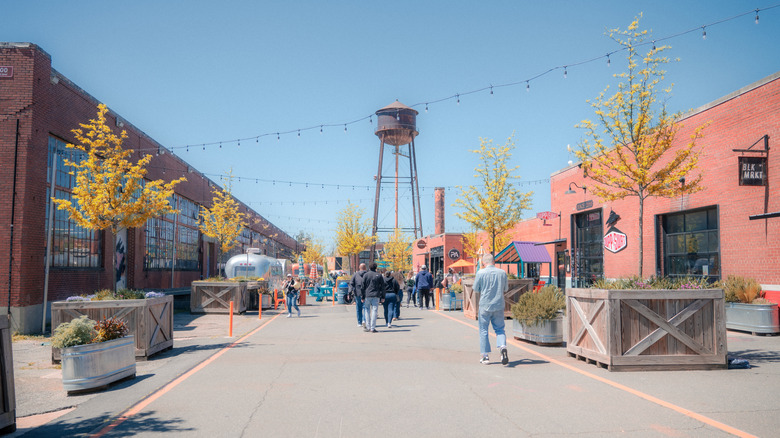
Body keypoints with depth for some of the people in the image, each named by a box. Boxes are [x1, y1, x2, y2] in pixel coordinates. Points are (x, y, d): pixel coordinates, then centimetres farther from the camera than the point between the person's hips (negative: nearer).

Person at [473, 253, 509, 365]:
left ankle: (485, 356, 11)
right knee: (499, 329, 13)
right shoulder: (502, 272, 1)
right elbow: (505, 289, 11)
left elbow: (476, 289, -1)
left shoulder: (481, 273, -9)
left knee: (483, 331, 8)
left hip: (485, 305, -2)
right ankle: (503, 346, -13)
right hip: (499, 306, 2)